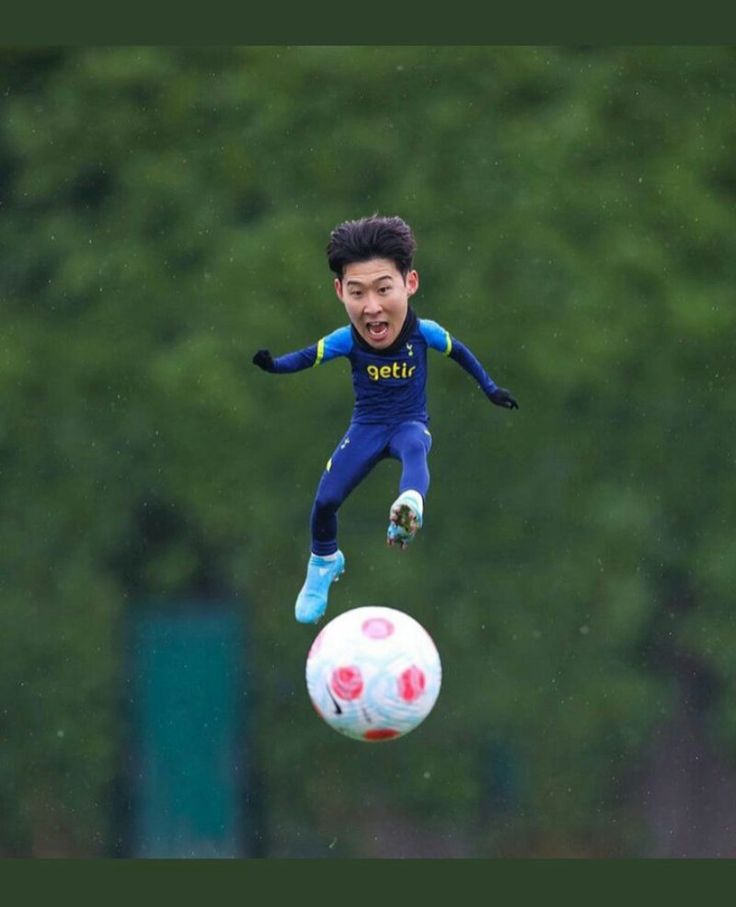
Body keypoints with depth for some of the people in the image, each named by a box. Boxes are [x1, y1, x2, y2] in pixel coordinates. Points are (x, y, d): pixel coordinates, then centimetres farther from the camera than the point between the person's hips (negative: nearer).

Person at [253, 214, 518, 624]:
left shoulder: (424, 332, -21)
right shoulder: (346, 340, -22)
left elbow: (460, 352, 0)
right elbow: (308, 357, -5)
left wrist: (491, 389, 12)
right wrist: (272, 364, -25)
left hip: (410, 423, -2)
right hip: (367, 426, 2)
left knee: (415, 447, -38)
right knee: (325, 501, -6)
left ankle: (410, 507, -67)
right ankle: (324, 564, 26)